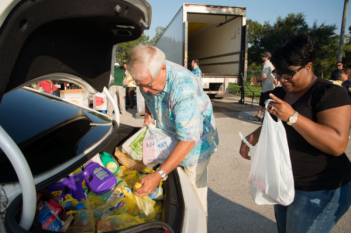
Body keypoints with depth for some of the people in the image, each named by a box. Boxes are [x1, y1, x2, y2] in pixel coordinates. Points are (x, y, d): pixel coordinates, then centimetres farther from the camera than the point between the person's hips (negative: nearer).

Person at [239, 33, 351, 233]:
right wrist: (252, 138, -5)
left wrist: (292, 116, -34)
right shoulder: (280, 93, 4)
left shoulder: (329, 94, -18)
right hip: (285, 183, 7)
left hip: (319, 191, -7)